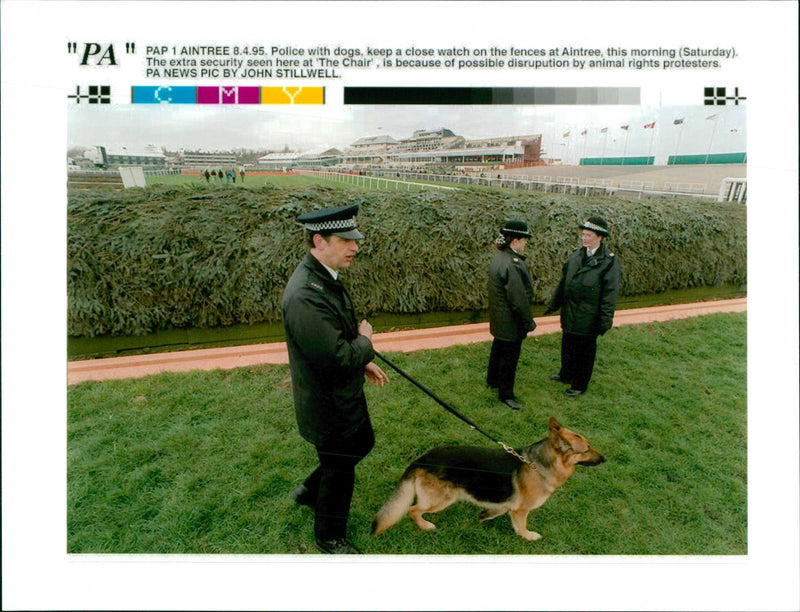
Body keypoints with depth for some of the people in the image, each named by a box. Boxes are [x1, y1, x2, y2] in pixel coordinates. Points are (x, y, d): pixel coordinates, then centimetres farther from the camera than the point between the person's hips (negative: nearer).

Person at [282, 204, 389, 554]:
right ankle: (329, 538, 42)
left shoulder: (325, 277, 0)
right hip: (328, 406, -9)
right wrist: (365, 342, -15)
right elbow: (338, 361, -34)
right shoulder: (305, 295, -34)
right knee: (340, 471, 13)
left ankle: (310, 492, 49)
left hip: (347, 395, 9)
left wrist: (363, 362, 10)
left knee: (362, 444, 28)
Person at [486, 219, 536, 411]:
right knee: (510, 356, 5)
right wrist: (529, 322, -13)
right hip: (511, 321, -10)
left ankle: (493, 380, 45)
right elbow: (519, 298, -25)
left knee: (498, 348, 26)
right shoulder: (513, 264, -28)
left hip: (498, 319, 10)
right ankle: (506, 394, 20)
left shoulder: (498, 257, 3)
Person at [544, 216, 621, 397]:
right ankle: (566, 375, 43)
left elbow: (610, 292, -13)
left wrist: (605, 320, -14)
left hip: (588, 317, -6)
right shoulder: (576, 255, 6)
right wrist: (554, 304, 17)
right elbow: (563, 281, 13)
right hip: (569, 314, 6)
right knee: (567, 346, 20)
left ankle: (580, 386, 27)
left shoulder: (609, 261, -12)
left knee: (585, 351, 10)